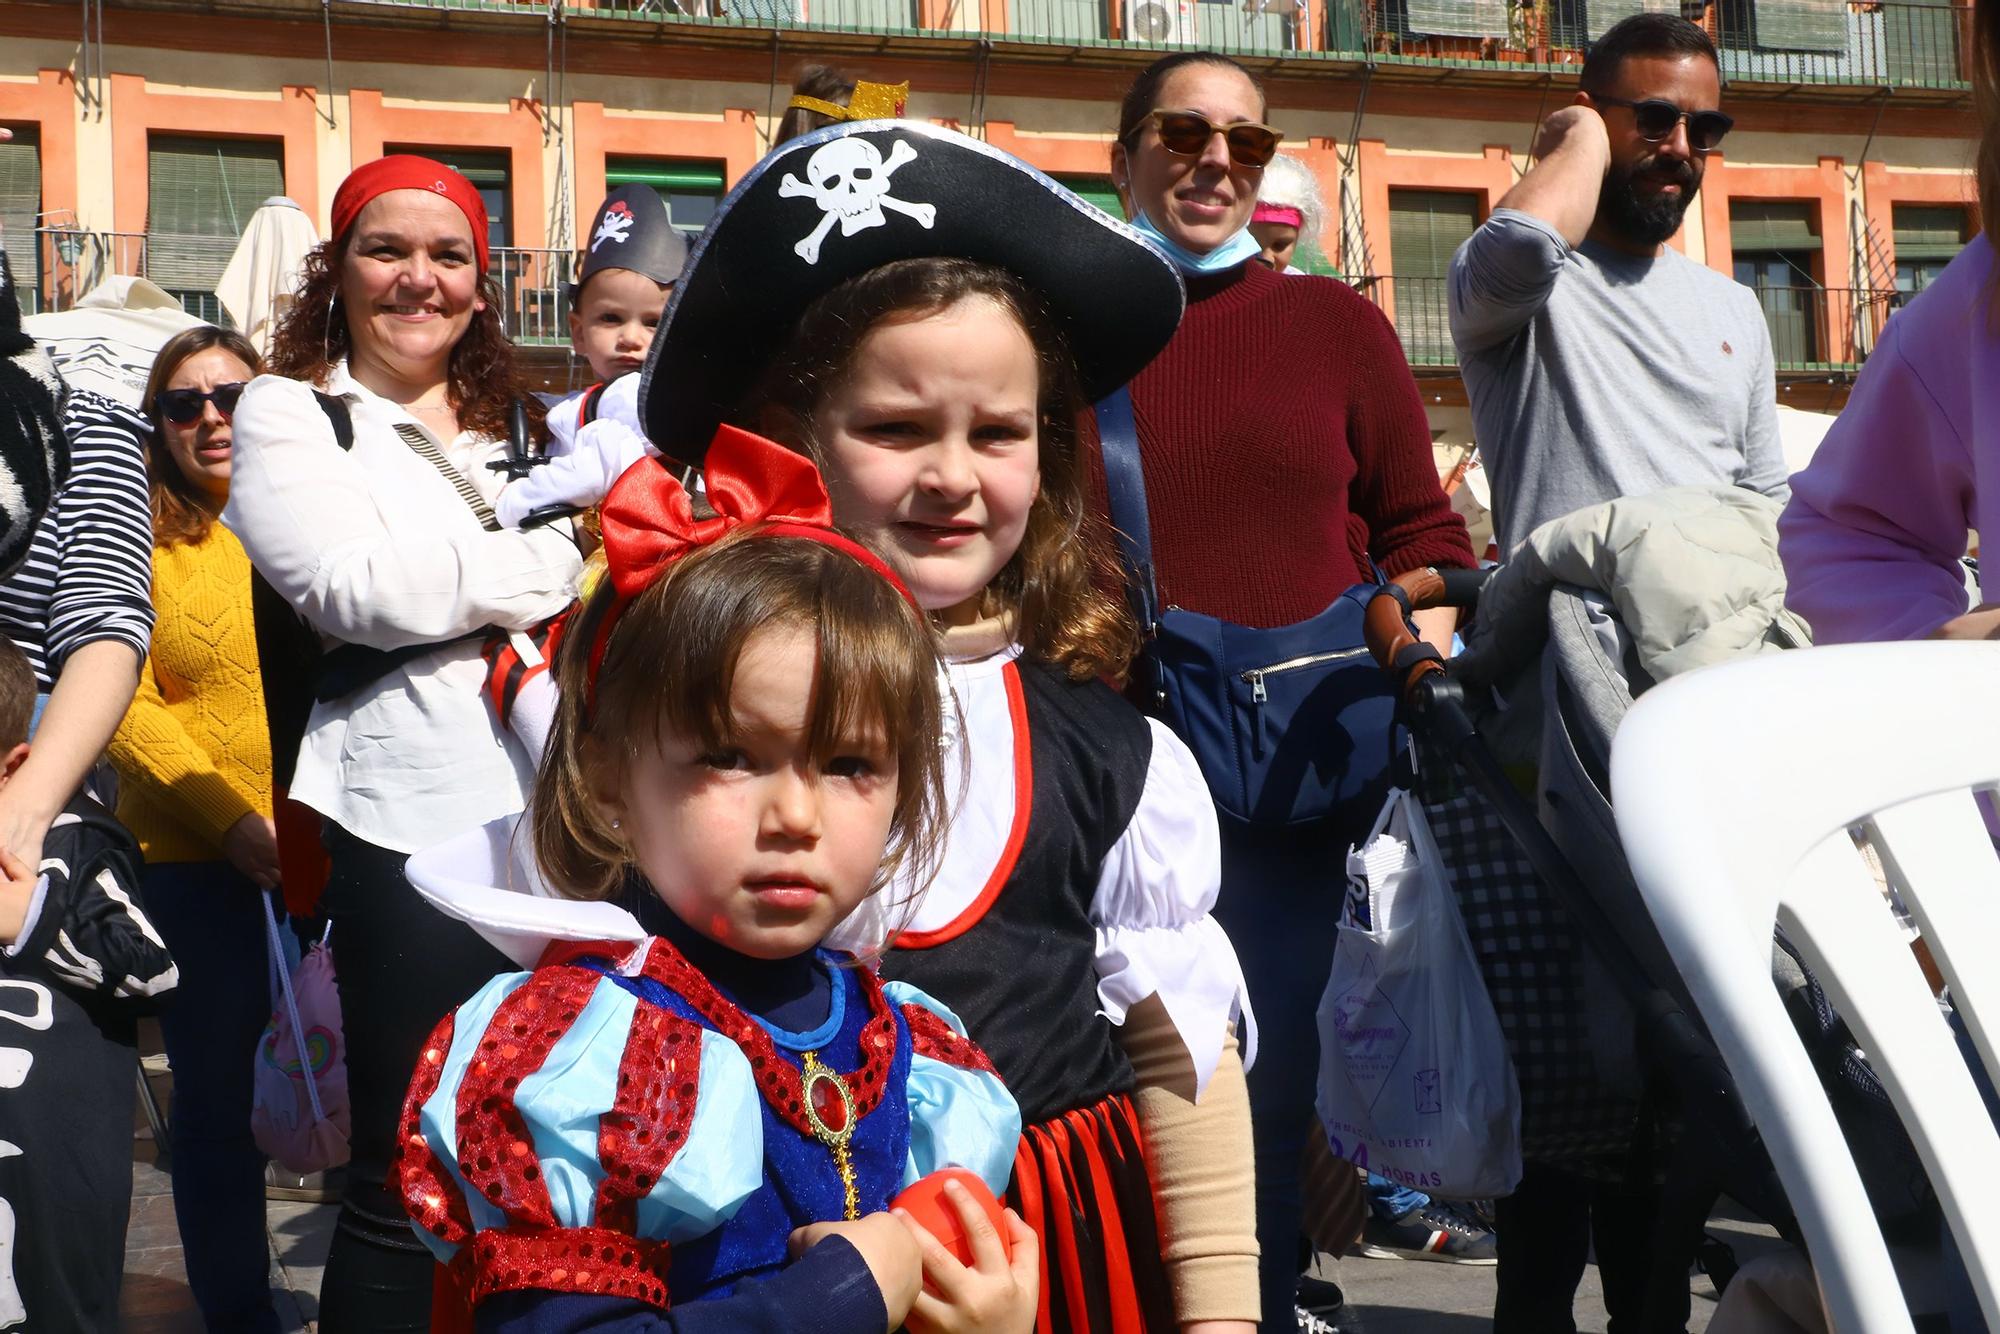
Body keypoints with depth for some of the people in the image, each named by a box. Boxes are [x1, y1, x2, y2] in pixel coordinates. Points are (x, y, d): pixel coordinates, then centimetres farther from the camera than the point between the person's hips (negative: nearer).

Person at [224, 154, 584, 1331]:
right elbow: (361, 587, -13)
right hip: (411, 823, -5)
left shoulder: (521, 425, 20)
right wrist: (559, 556, -5)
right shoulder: (290, 415, 4)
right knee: (406, 1182, -1)